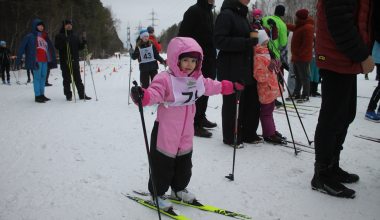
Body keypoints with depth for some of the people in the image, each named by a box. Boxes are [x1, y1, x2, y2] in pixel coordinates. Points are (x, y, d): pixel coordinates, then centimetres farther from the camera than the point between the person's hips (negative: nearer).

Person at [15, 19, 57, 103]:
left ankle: (42, 95, 17)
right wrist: (18, 60, -9)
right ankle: (37, 96, -2)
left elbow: (49, 48, 20)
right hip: (37, 60, -7)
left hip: (44, 60, 7)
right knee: (37, 77, -5)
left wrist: (53, 60, 17)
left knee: (43, 77, 9)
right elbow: (22, 47, -4)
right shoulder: (30, 36, -2)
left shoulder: (45, 36, 18)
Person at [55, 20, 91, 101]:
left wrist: (83, 44, -3)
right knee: (67, 80, 2)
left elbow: (79, 47, 17)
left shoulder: (75, 36, 16)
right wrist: (64, 42, -28)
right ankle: (68, 95, 10)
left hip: (75, 61, 4)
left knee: (78, 79, 8)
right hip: (65, 62, -4)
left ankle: (82, 94, 13)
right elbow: (57, 46, -11)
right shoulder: (59, 36, 2)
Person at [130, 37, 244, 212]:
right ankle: (157, 194, 27)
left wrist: (233, 86, 24)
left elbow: (212, 86, 20)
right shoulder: (165, 79, -20)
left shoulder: (197, 79, 4)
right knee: (163, 165, 7)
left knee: (184, 164, 21)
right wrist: (142, 96, -56)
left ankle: (179, 189, 43)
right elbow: (154, 93, -33)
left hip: (186, 133, 7)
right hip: (166, 133, -7)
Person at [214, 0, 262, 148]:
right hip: (231, 69, -9)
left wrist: (253, 42, 12)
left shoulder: (243, 15, 19)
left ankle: (248, 134, 24)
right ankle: (230, 137, 13)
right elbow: (219, 40, -19)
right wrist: (245, 42, -22)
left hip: (246, 68, 9)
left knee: (252, 101, 10)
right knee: (232, 103, -1)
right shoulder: (226, 14, -10)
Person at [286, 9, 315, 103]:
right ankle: (296, 94, 22)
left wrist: (298, 53, -21)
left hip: (303, 58, -10)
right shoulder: (299, 26, 17)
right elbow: (293, 27, 41)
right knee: (298, 77, 15)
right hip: (297, 57, 10)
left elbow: (307, 44, -22)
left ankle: (305, 96, 2)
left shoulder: (308, 28, -15)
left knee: (304, 77, -4)